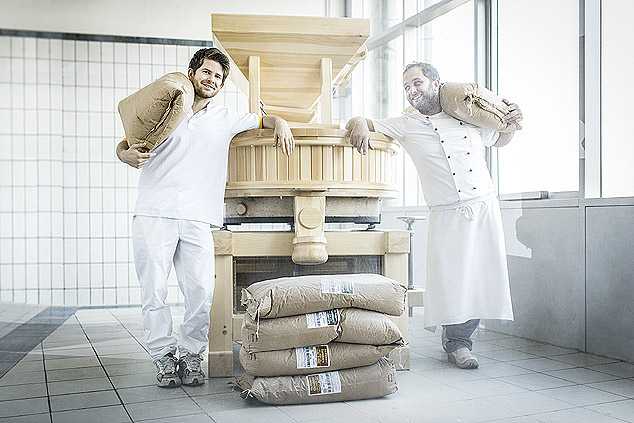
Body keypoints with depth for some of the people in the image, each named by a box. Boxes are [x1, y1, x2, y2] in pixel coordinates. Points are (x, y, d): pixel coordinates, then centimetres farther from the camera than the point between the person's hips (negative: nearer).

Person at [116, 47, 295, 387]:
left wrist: (280, 125, 3)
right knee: (154, 291, -4)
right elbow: (123, 145, 16)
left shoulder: (226, 120, 20)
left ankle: (191, 355, 9)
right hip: (154, 215, -1)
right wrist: (129, 155, -8)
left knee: (201, 293, -8)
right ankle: (164, 356, 10)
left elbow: (265, 120, 27)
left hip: (197, 220, 1)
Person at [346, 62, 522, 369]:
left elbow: (499, 140, 28)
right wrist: (360, 124, -18)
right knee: (453, 276, -8)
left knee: (485, 272, 1)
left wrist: (512, 123, 8)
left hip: (485, 206, 2)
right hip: (447, 215, -2)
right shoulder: (407, 125, 7)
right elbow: (359, 123, 5)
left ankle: (457, 336, 22)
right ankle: (458, 342, 14)